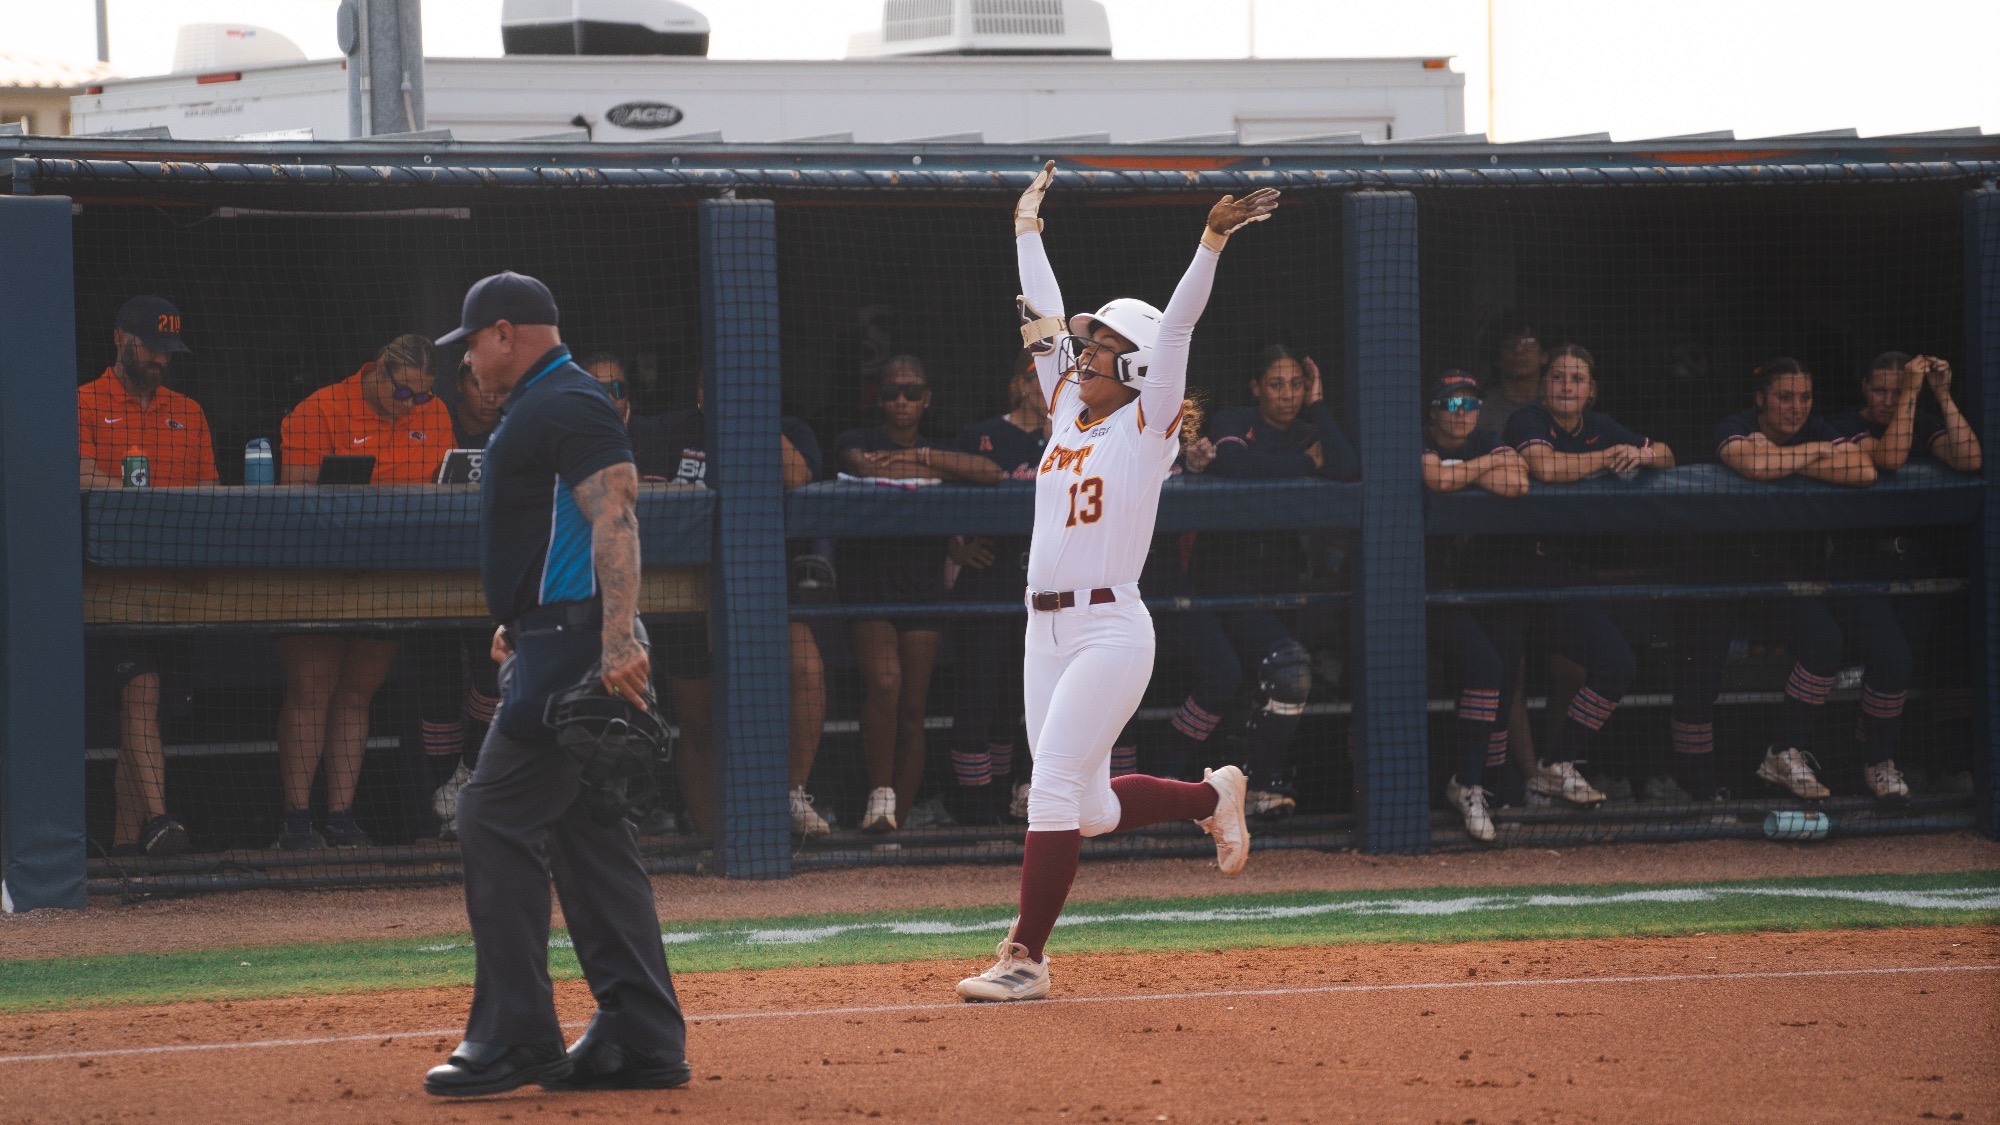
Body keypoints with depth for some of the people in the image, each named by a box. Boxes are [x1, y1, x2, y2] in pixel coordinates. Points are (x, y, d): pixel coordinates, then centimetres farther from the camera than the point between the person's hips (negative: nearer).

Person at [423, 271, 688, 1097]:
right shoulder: (541, 407, 21)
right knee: (588, 833, 10)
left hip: (574, 649, -11)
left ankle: (514, 1038, -12)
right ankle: (641, 1040, 11)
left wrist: (618, 638, -34)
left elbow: (615, 514, -24)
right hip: (561, 649, 11)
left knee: (496, 819, -12)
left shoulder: (568, 405, -12)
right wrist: (522, 624, 25)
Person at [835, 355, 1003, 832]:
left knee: (912, 709, -2)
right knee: (883, 682, -24)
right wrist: (939, 471, -8)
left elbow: (991, 472, -4)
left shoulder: (943, 448, 16)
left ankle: (900, 814, 5)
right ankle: (881, 791, -11)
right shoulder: (858, 441, 8)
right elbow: (862, 464, -17)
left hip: (923, 592, 3)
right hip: (867, 586, -3)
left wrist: (920, 456, -10)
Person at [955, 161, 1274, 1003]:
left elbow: (1174, 329, -14)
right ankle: (1212, 797, 35)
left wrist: (1212, 241, -23)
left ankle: (1026, 958, -12)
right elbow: (1047, 316, 24)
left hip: (1111, 631, -8)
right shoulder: (1067, 411, 15)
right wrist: (1026, 227, 31)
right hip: (1047, 631, 8)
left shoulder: (1147, 424, -3)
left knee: (1055, 785, -13)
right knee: (1090, 810, 11)